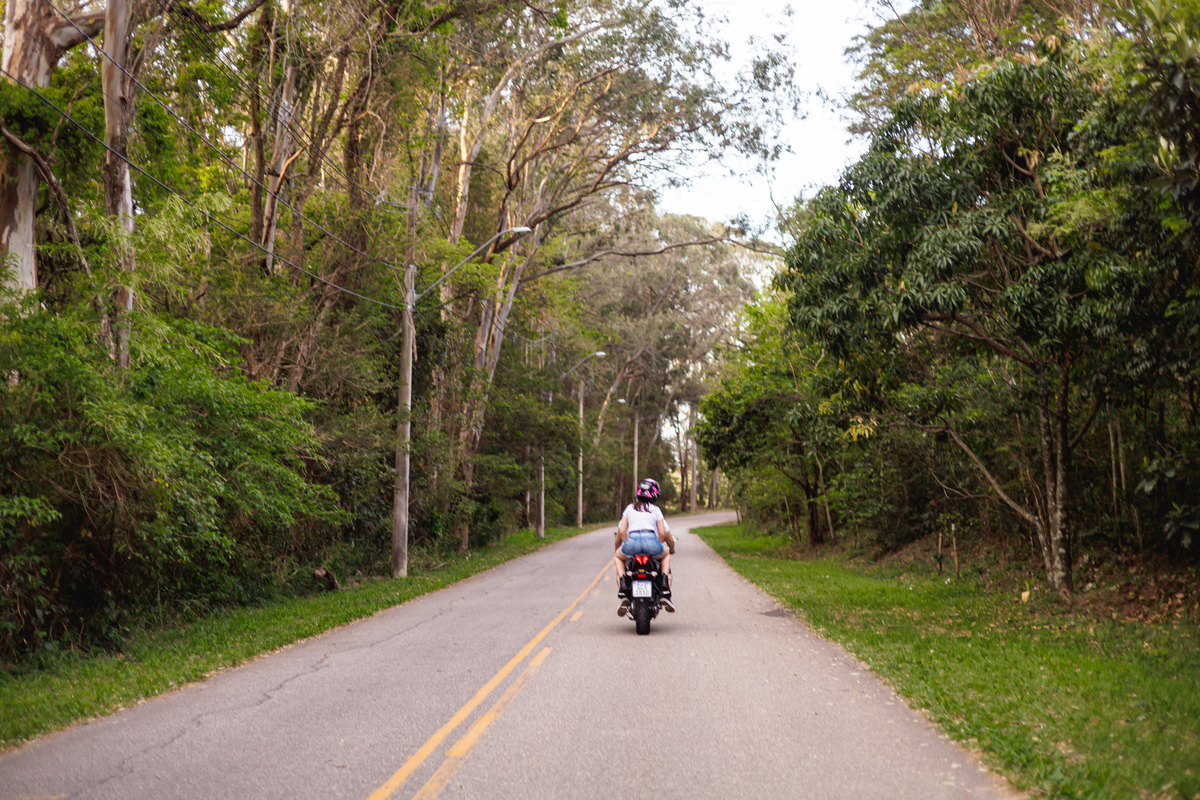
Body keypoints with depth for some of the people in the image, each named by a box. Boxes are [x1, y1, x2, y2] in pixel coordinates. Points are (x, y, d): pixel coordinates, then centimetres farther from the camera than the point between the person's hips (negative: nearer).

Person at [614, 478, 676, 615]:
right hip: (651, 540, 0)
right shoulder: (656, 510, 21)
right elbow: (663, 534, 18)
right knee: (666, 555, 35)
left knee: (618, 557, 34)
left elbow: (621, 532, 20)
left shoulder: (629, 508, 24)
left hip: (632, 540, 0)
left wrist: (622, 548, 38)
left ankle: (622, 592, 9)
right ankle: (666, 593, 15)